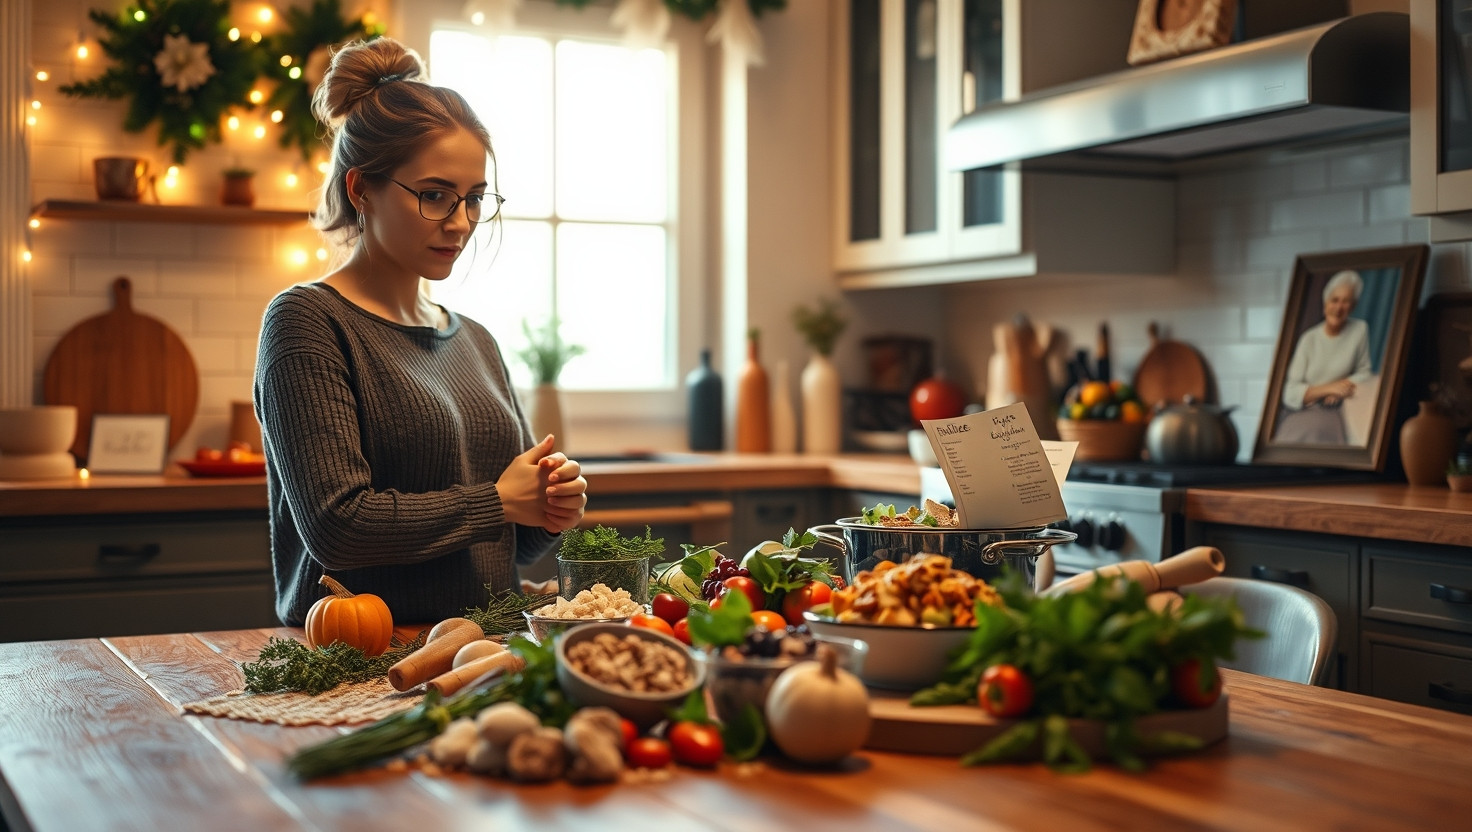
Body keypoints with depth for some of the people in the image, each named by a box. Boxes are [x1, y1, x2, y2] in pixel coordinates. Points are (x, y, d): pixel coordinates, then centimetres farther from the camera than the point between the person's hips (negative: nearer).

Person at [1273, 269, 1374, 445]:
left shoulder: (1360, 330, 3)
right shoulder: (1309, 338, 1)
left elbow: (1365, 373, 11)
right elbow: (1290, 394, -6)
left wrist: (1344, 385, -7)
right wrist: (1328, 388, -16)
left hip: (1335, 416, 0)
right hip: (1302, 415, 0)